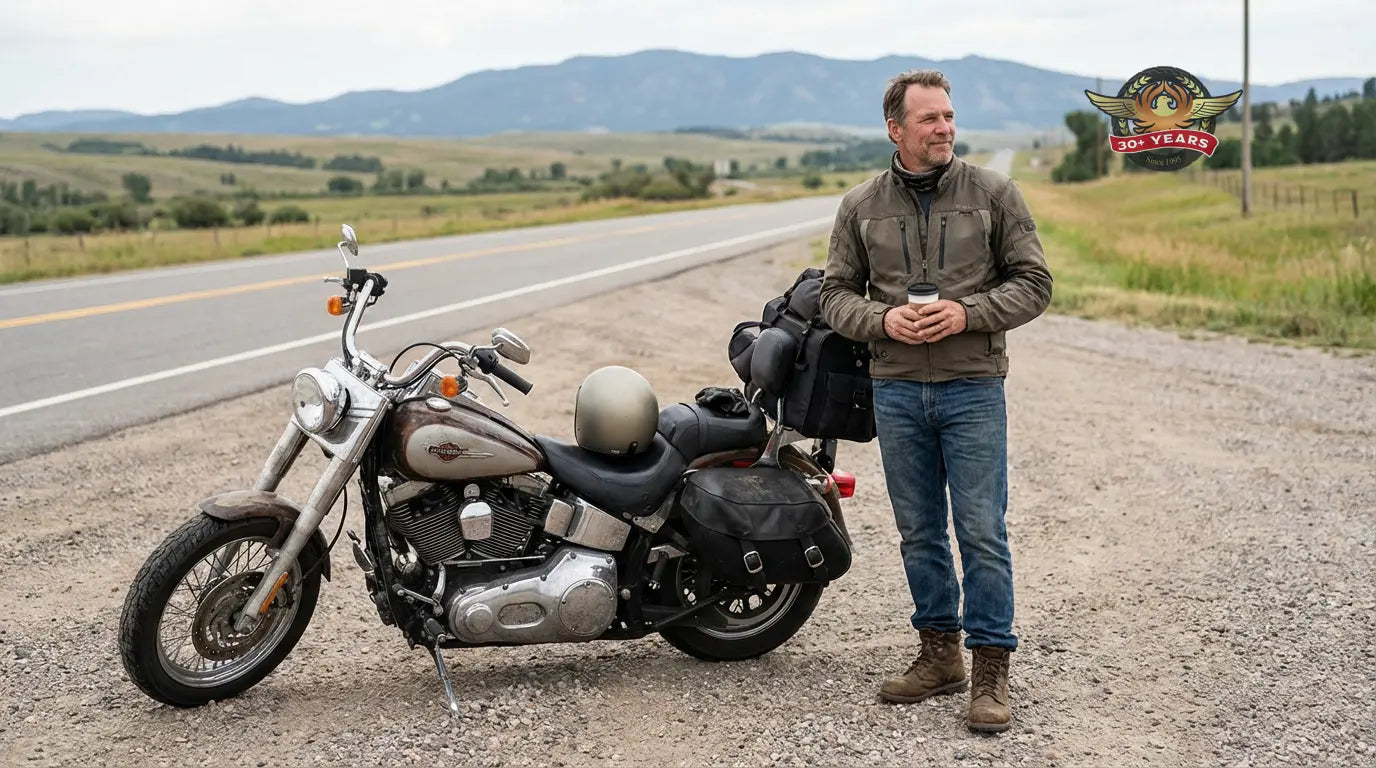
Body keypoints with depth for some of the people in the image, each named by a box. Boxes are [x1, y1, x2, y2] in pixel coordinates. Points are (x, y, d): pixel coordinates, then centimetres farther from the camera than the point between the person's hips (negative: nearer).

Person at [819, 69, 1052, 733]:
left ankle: (990, 670, 6)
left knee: (982, 531, -3)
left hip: (973, 386, -2)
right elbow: (837, 294, 8)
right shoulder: (860, 207, 6)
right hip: (895, 389, 3)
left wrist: (966, 313, -15)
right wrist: (882, 319, -12)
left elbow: (1033, 283, 0)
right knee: (919, 532, 11)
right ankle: (939, 653, 24)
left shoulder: (993, 193, 0)